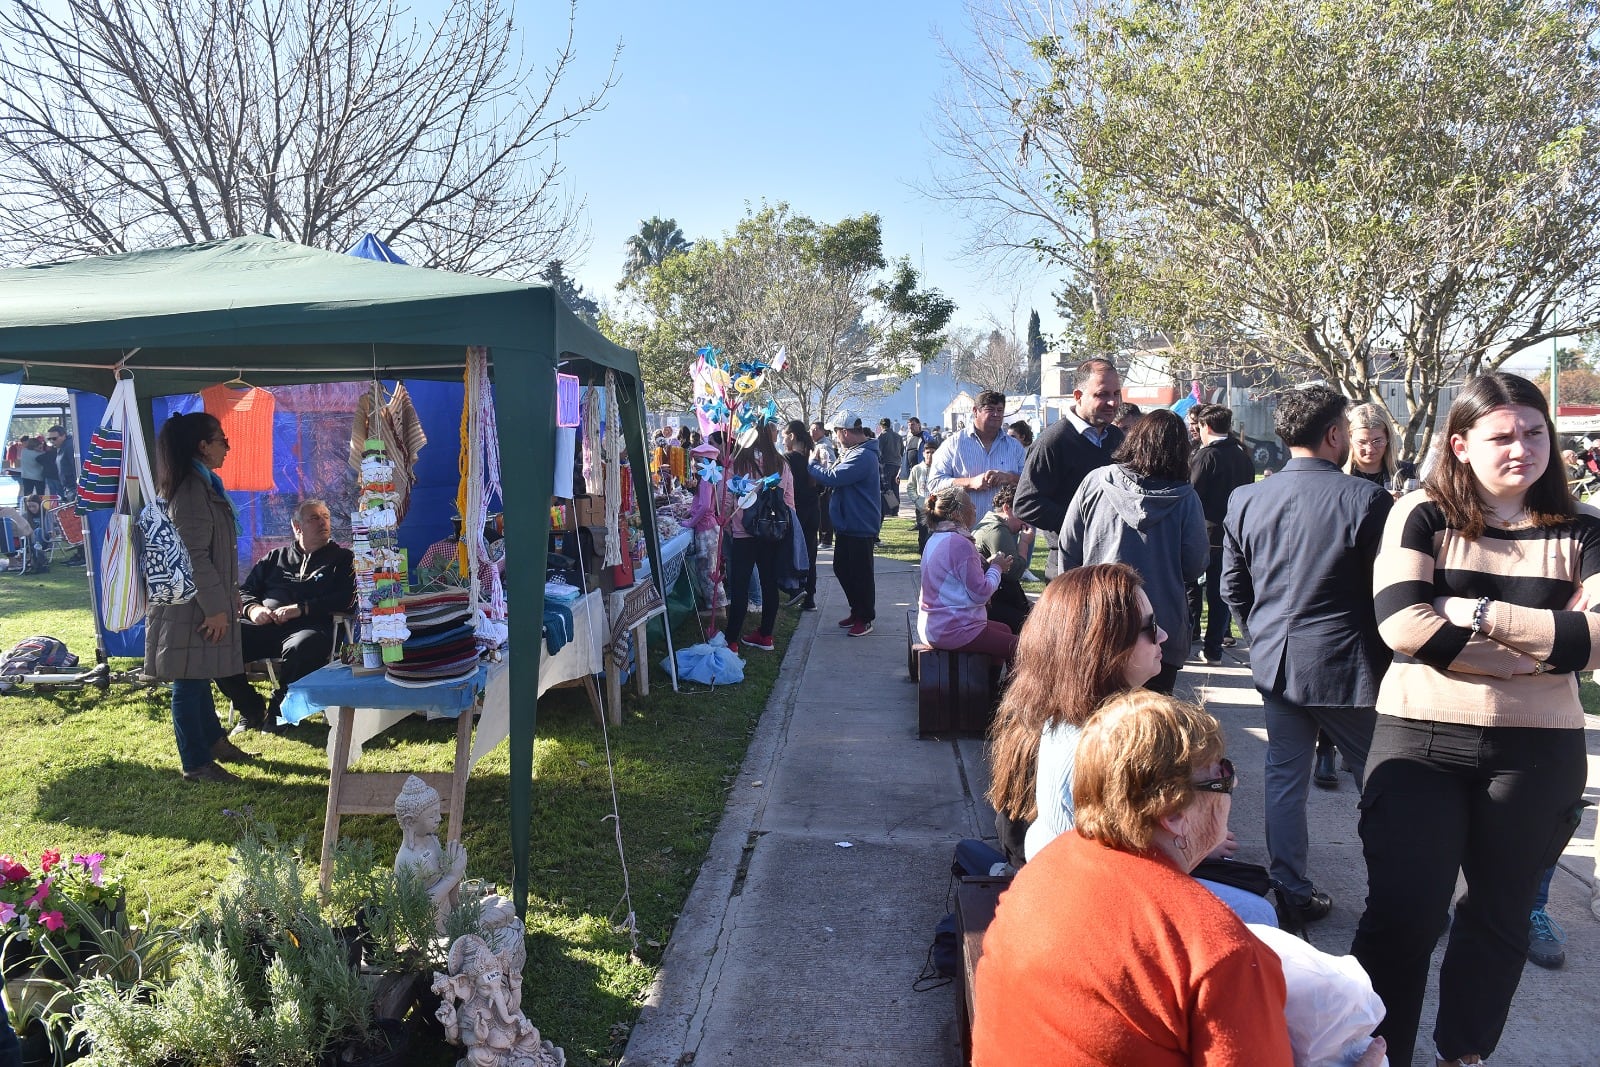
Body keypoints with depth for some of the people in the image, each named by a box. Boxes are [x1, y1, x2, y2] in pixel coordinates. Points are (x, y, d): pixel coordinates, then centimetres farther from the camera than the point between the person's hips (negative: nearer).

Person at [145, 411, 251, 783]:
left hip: (204, 600, 10)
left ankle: (212, 739, 34)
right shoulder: (191, 490, -19)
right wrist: (215, 607, -19)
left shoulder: (205, 485, 13)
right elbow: (194, 556, -22)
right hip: (190, 603, -10)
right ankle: (196, 763, 7)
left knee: (200, 676, 21)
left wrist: (230, 596, 22)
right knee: (189, 682, -1)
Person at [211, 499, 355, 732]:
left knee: (301, 647, -40)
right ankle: (252, 710, -4)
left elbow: (346, 599, -1)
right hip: (265, 627, 4)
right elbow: (245, 590, 24)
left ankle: (278, 711, -13)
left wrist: (300, 609, -12)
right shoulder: (275, 557, 28)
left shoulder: (342, 559, 16)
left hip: (310, 627, -4)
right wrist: (252, 609, 0)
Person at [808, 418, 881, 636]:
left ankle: (864, 619, 14)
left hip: (860, 527, -11)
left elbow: (833, 478, -28)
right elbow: (842, 477, 20)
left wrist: (813, 463, -12)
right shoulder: (855, 451, 12)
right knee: (842, 568, 18)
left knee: (860, 573, 1)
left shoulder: (862, 456, -23)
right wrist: (823, 466, 4)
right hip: (847, 524, 11)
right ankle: (857, 611, 32)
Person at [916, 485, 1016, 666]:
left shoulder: (936, 538, 10)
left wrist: (987, 565, 10)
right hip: (953, 630, -10)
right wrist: (996, 568, -3)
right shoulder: (960, 543, -20)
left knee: (1004, 630, 25)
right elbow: (980, 593, -18)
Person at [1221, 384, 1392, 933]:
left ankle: (1291, 894, 20)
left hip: (1275, 662, 4)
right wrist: (1388, 656, 6)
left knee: (1284, 777, 12)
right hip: (1347, 664, -4)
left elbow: (1233, 588, 6)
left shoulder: (1244, 500, -1)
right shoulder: (1366, 499, -14)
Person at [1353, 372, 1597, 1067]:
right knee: (1402, 914, -2)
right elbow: (1403, 625, -18)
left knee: (1501, 913, 16)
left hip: (1536, 752, 3)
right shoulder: (1423, 516, -4)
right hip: (1420, 742, -3)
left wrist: (1483, 613, -18)